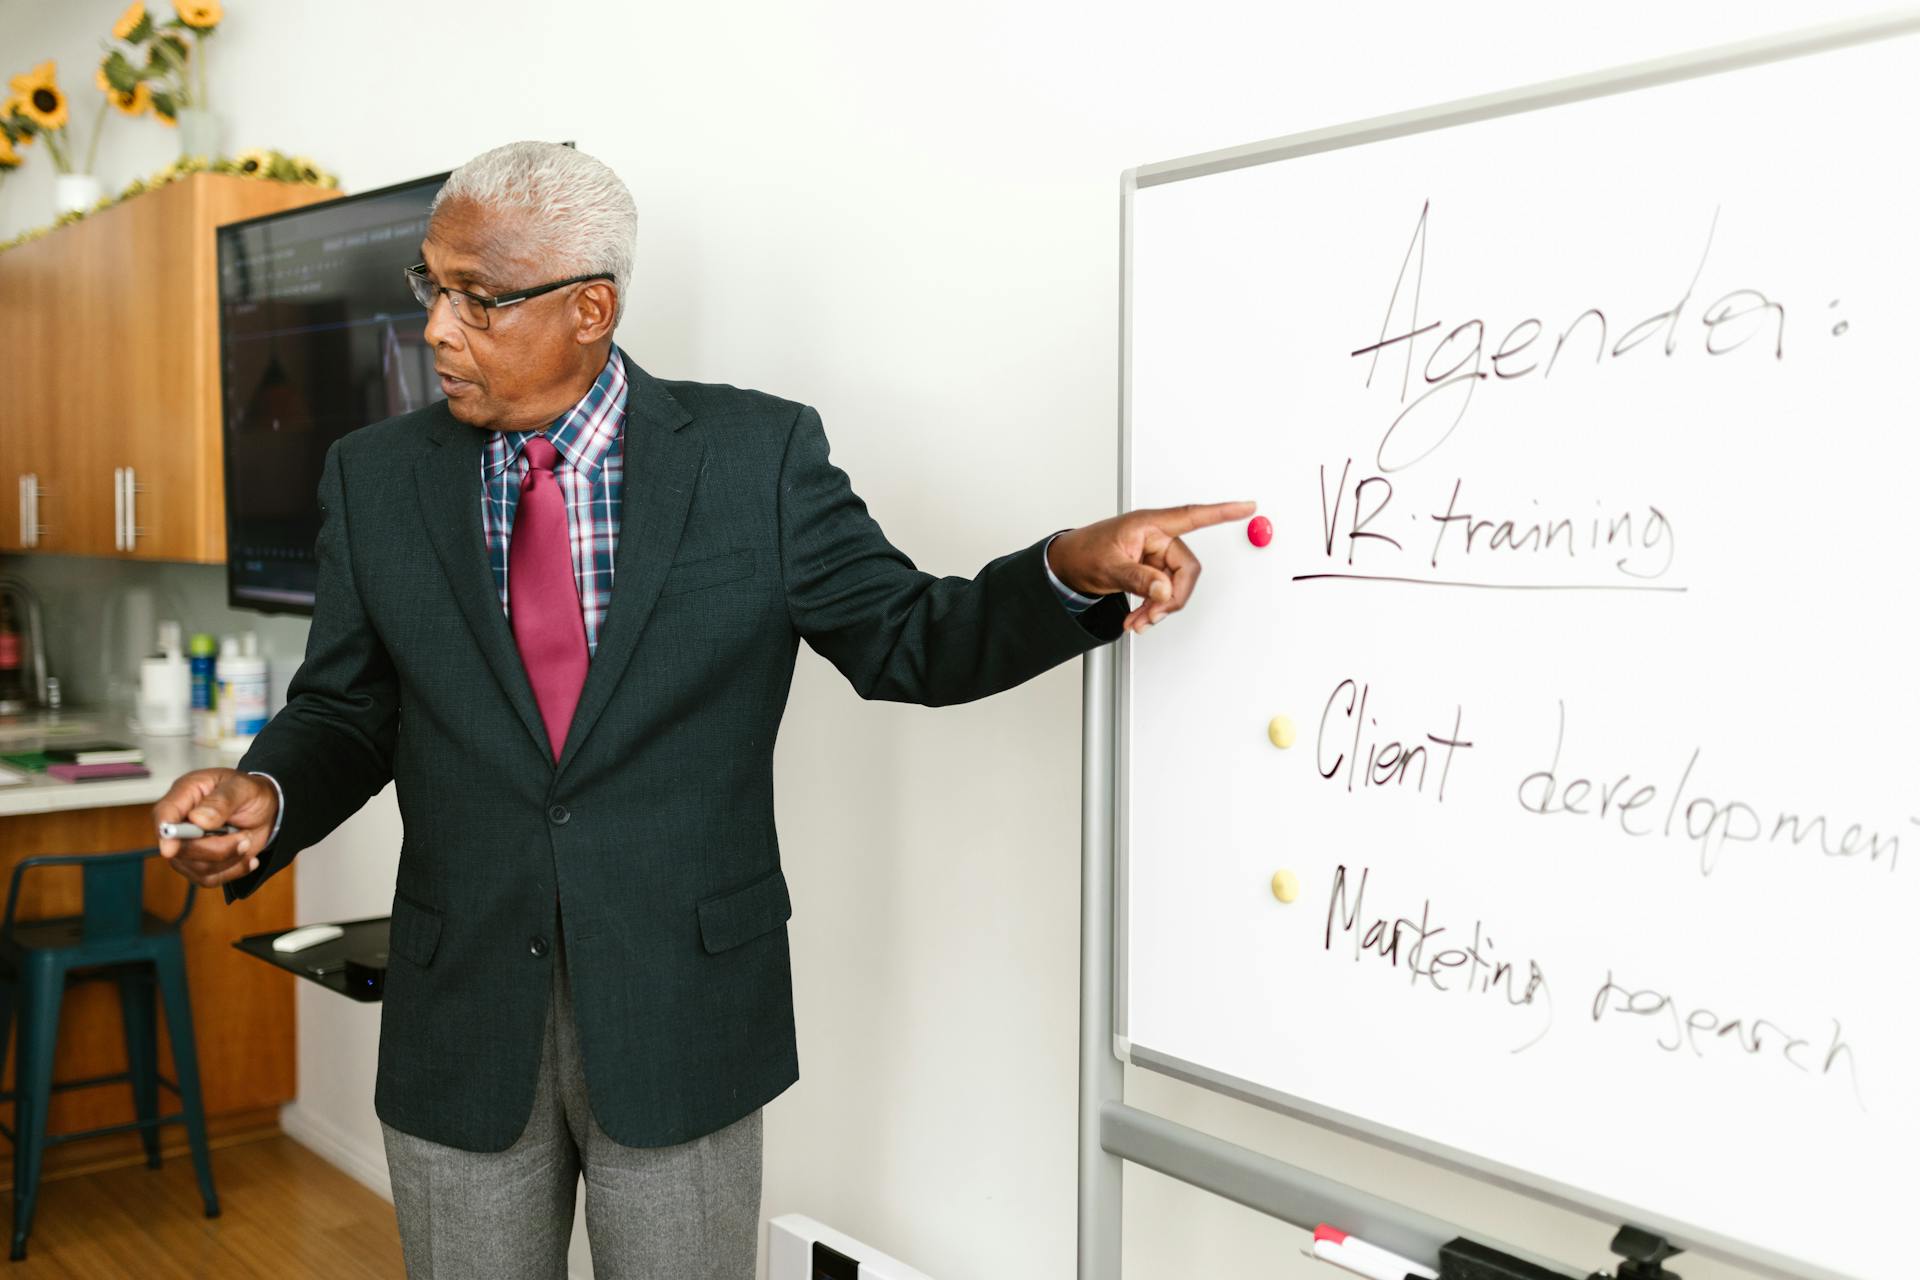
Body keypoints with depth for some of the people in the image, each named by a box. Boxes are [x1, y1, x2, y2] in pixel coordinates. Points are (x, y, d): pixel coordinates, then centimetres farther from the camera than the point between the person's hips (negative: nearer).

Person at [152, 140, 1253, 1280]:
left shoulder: (759, 455, -6)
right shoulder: (375, 479, 1)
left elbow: (906, 641, -3)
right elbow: (345, 710, 7)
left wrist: (1073, 571, -21)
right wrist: (267, 797, -14)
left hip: (683, 1023, -2)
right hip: (458, 1025, 3)